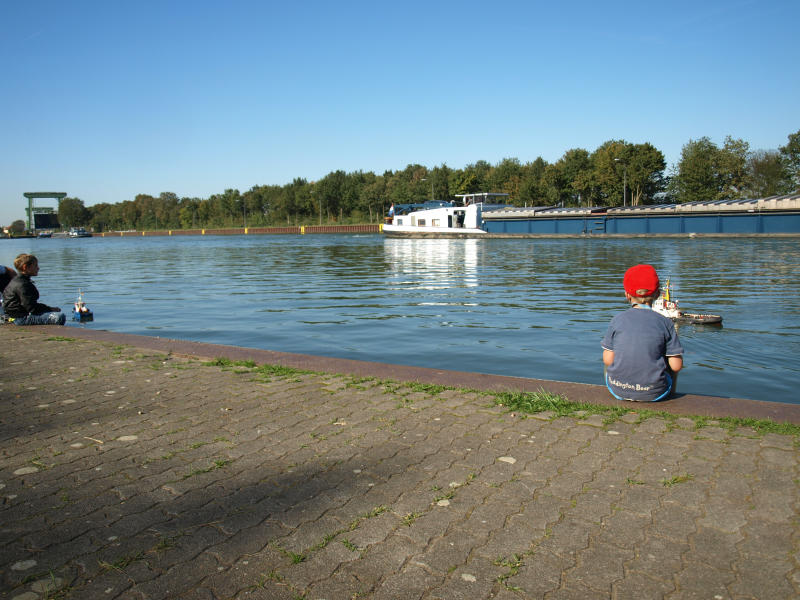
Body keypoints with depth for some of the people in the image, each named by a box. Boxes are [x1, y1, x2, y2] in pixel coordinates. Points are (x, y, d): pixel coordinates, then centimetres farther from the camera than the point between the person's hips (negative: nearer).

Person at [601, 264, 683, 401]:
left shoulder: (617, 320, -5)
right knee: (672, 368, 31)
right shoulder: (665, 323, -6)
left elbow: (608, 359, -5)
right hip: (654, 394, 0)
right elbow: (676, 365, -7)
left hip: (618, 390, 0)